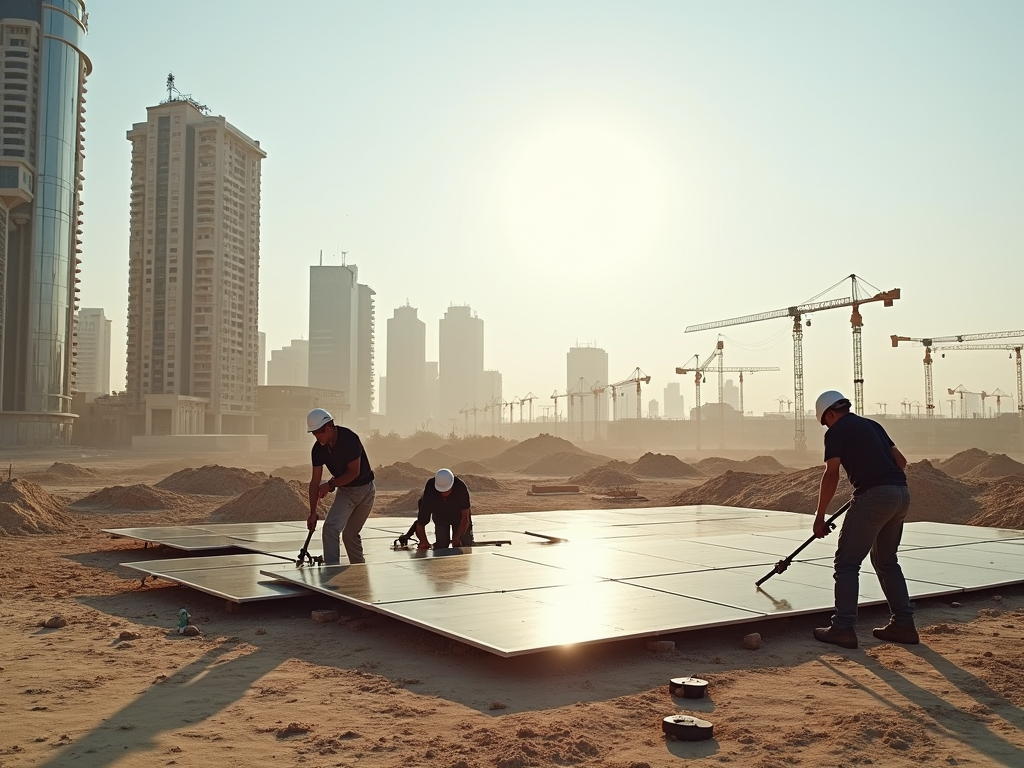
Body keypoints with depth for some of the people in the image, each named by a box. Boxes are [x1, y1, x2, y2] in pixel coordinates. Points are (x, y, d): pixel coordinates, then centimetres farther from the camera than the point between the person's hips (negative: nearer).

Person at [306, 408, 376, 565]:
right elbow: (315, 481, -7)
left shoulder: (349, 438, -25)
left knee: (350, 534, -1)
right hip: (344, 490, 4)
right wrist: (312, 513, -8)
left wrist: (330, 484, -19)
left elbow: (354, 472, -21)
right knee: (330, 527, -9)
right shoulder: (318, 449, -10)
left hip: (365, 488, -4)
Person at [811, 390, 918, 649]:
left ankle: (843, 629, -2)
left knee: (847, 562, 0)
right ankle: (903, 624, 21)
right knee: (887, 561, 21)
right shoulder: (872, 424, 22)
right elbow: (901, 460, 25)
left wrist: (819, 516, -2)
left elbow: (831, 474, -7)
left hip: (873, 496, -8)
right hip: (902, 493, 8)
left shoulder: (836, 431, 1)